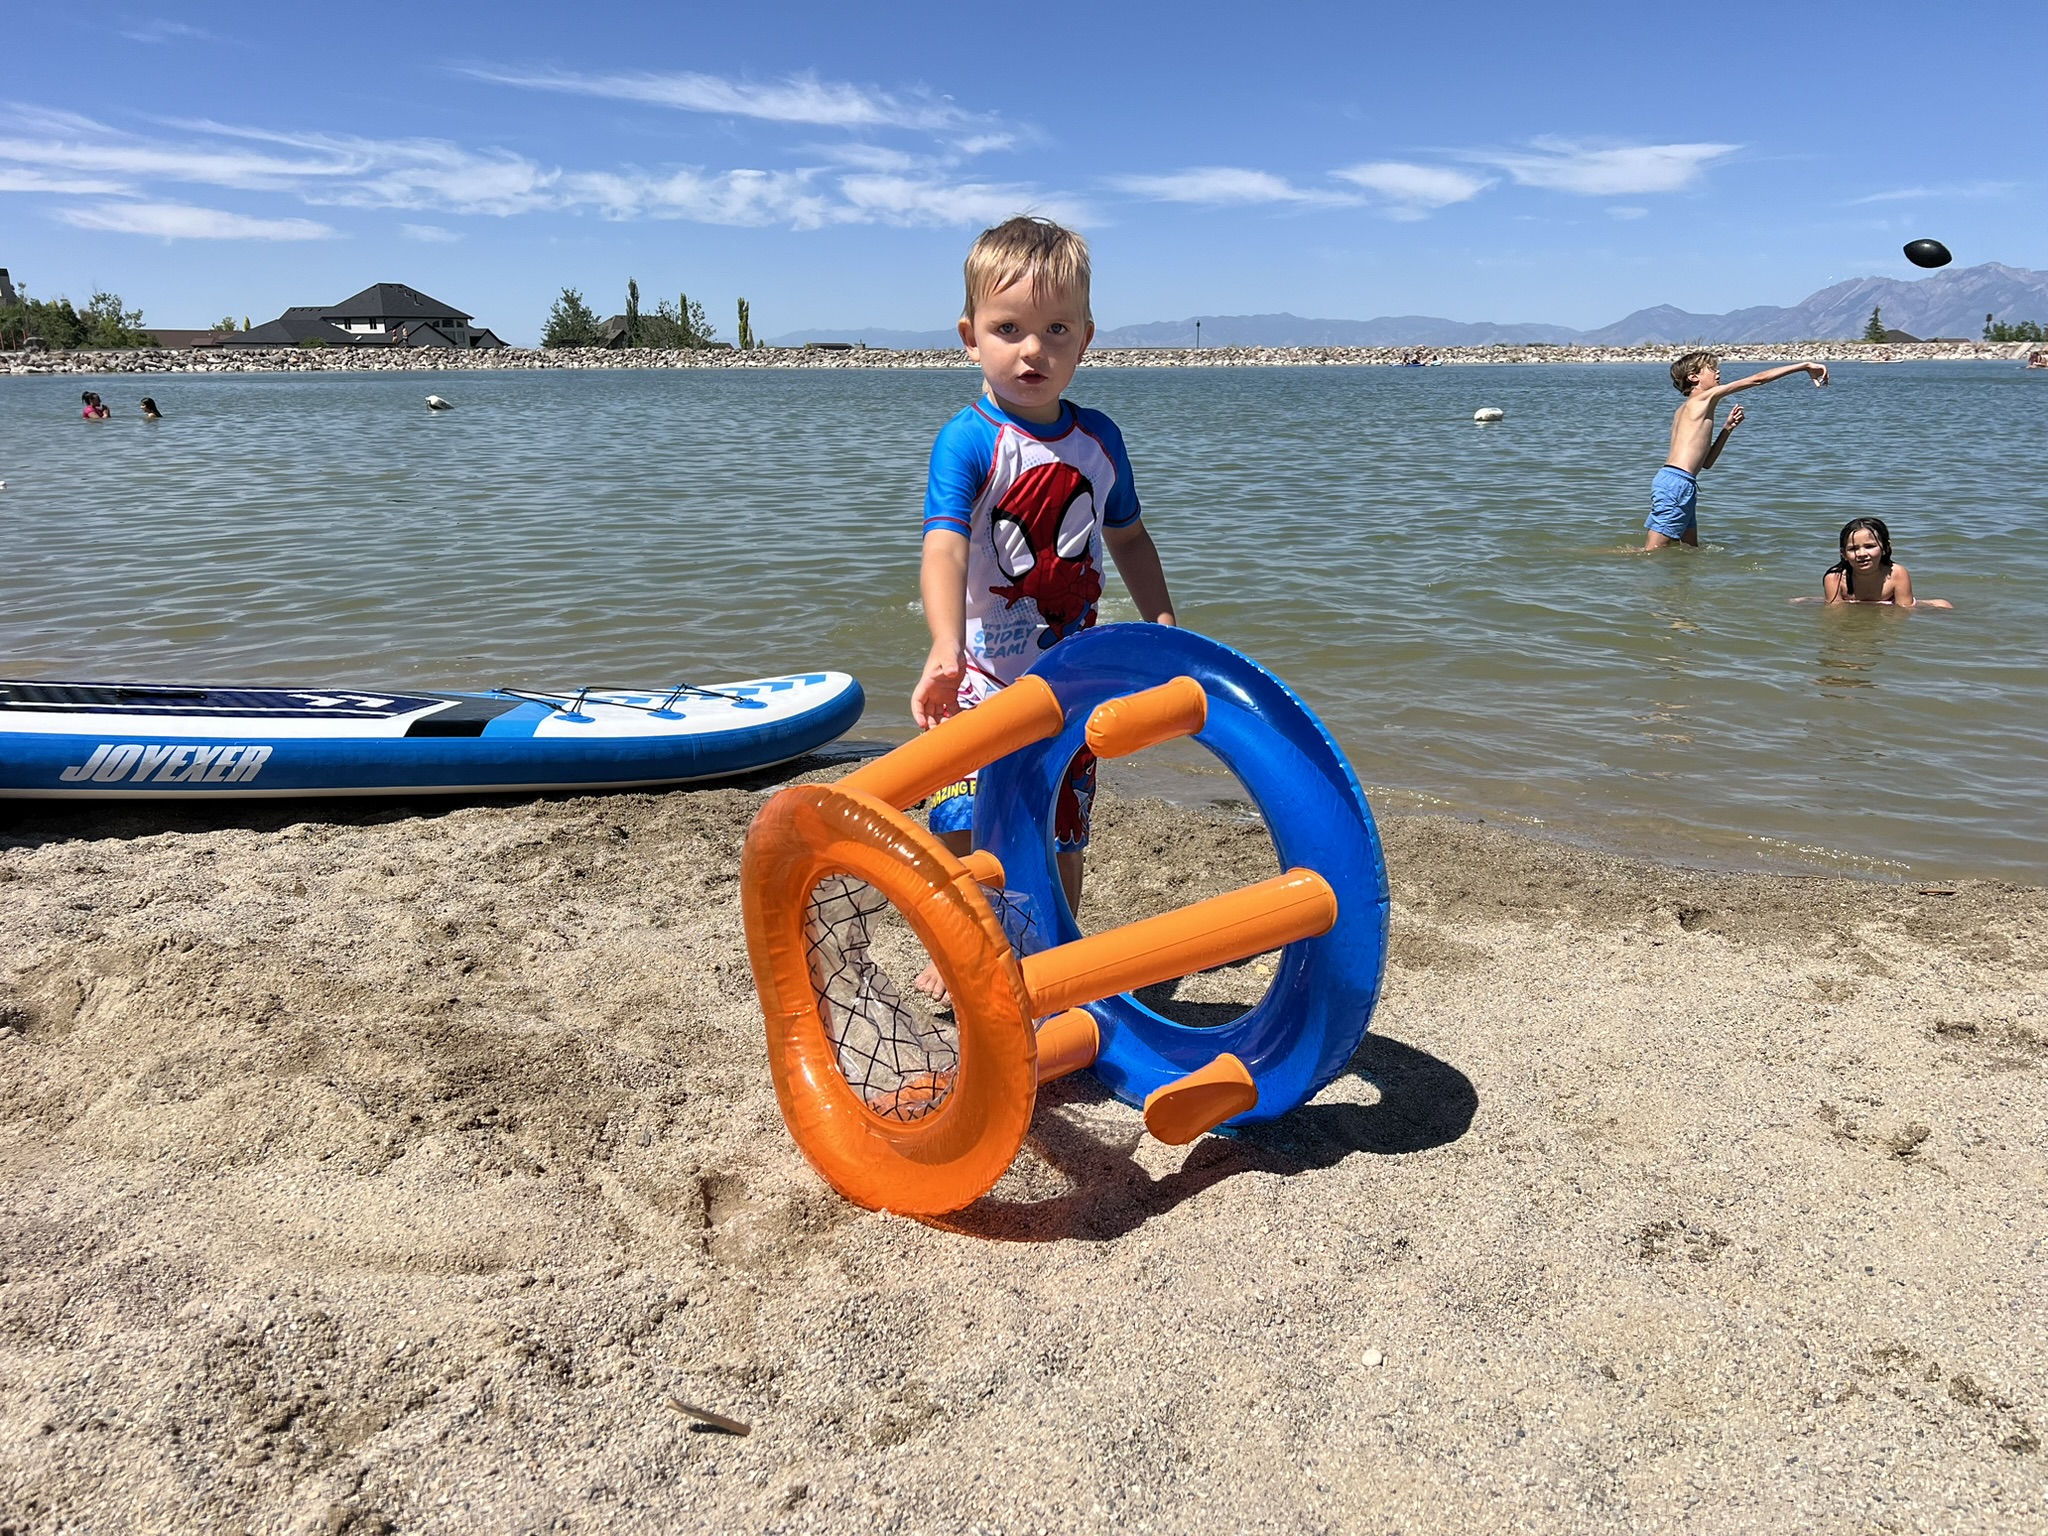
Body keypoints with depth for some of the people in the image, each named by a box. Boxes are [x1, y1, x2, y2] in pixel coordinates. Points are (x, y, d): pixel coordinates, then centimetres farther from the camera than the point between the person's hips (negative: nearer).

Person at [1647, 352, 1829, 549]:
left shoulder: (1683, 411, 25)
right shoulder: (1706, 397, 0)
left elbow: (1706, 462, 26)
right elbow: (1757, 379, -3)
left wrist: (1728, 428, 19)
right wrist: (1805, 366, 2)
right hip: (1676, 483, -10)